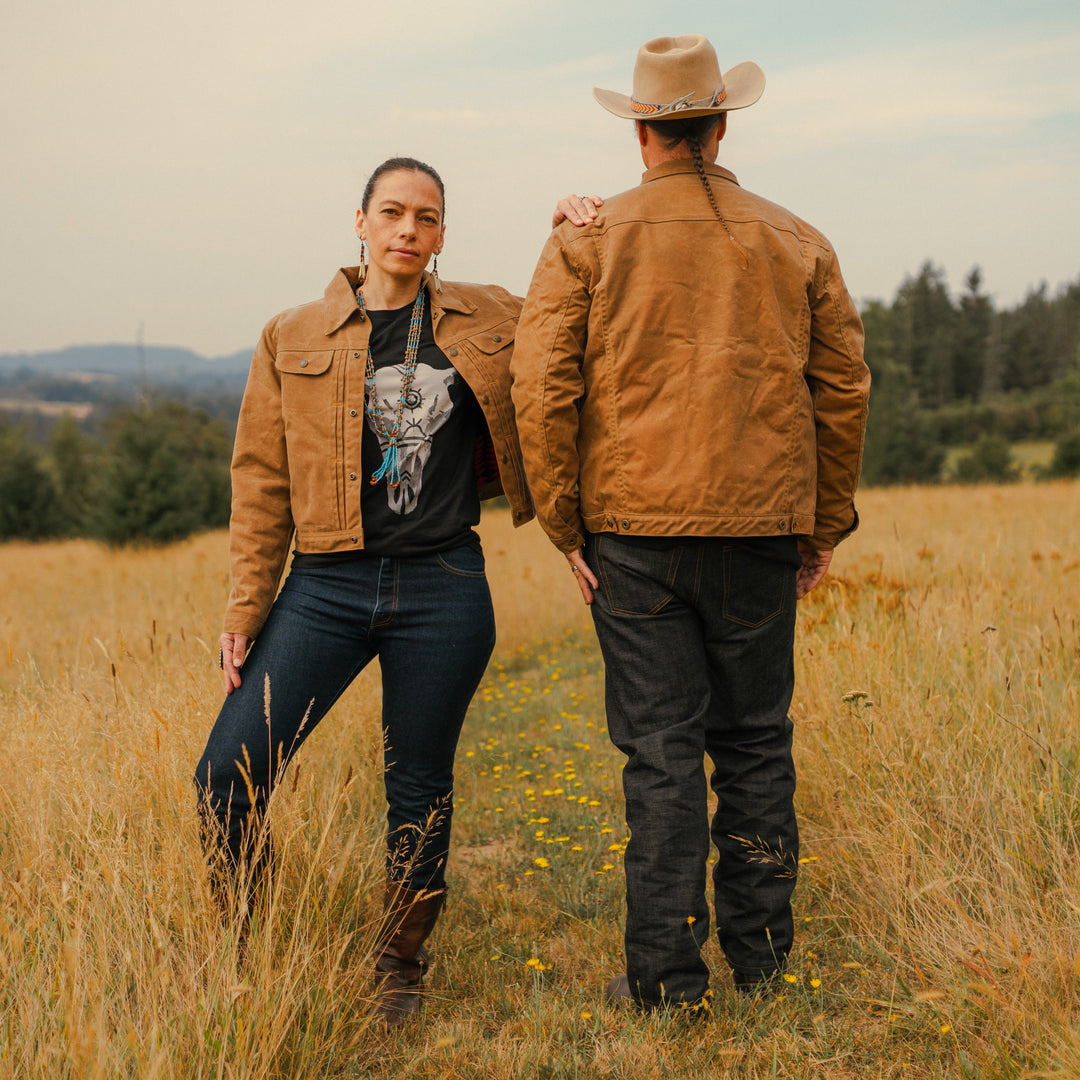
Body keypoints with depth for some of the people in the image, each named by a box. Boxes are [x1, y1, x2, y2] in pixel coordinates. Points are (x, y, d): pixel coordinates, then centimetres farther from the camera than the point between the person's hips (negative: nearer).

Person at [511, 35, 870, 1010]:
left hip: (633, 529, -1)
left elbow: (541, 388, -6)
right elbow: (844, 390, 9)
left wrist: (561, 522, 0)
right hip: (760, 529, 2)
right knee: (754, 741, 13)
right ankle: (759, 953, 20)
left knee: (661, 749, 2)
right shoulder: (795, 243, 9)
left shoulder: (586, 242, 1)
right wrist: (827, 526, 16)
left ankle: (665, 975, 6)